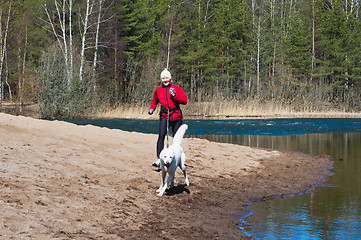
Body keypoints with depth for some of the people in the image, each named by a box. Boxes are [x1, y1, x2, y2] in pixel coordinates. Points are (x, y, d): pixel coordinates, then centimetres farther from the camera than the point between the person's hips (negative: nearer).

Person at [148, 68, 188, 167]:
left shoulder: (177, 88, 5)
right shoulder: (158, 90, 13)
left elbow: (185, 100, -4)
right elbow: (154, 101, 32)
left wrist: (175, 95, -15)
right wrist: (152, 108, 14)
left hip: (176, 116, 0)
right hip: (164, 116, 0)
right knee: (161, 136, -19)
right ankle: (159, 158, -24)